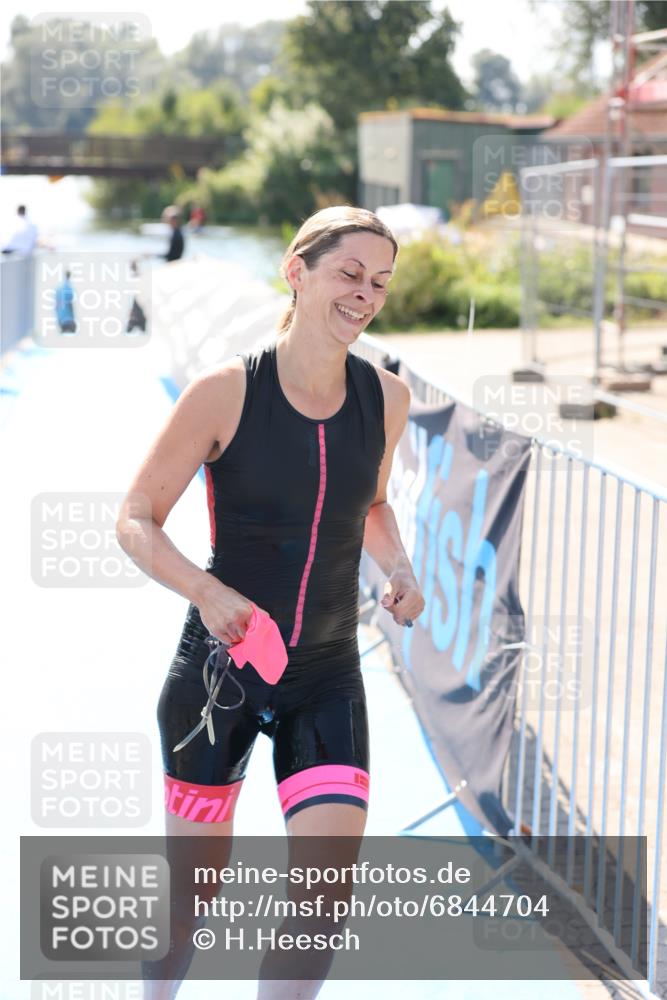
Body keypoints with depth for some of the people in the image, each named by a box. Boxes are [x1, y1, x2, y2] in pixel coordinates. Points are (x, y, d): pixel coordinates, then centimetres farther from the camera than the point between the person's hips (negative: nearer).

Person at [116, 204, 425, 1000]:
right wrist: (205, 590, -26)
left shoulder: (386, 397, 0)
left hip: (327, 676, 3)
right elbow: (135, 520, -8)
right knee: (193, 891, 11)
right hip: (217, 667, -3)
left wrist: (397, 568, -1)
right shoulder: (225, 391, -12)